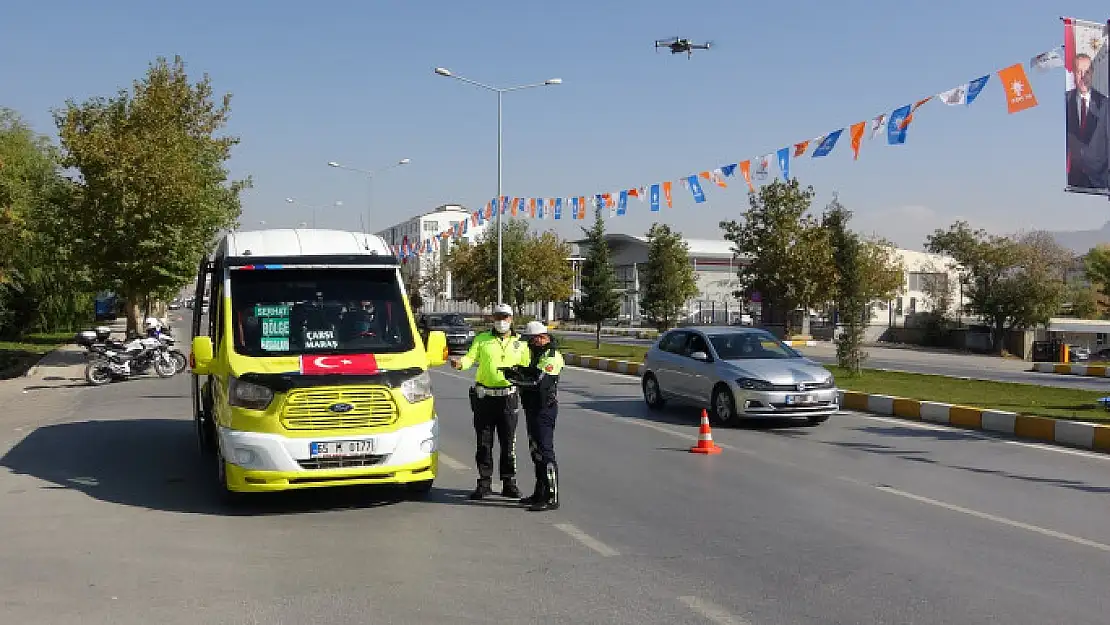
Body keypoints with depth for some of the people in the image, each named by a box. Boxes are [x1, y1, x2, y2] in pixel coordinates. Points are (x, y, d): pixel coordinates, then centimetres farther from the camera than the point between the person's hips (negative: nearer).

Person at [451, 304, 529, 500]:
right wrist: (460, 363, -27)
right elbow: (470, 357, -6)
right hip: (484, 397, 0)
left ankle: (509, 483, 13)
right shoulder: (482, 339, 7)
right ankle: (484, 483, 14)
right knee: (483, 443, 5)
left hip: (508, 397, 0)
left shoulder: (519, 343, 10)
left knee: (508, 443, 3)